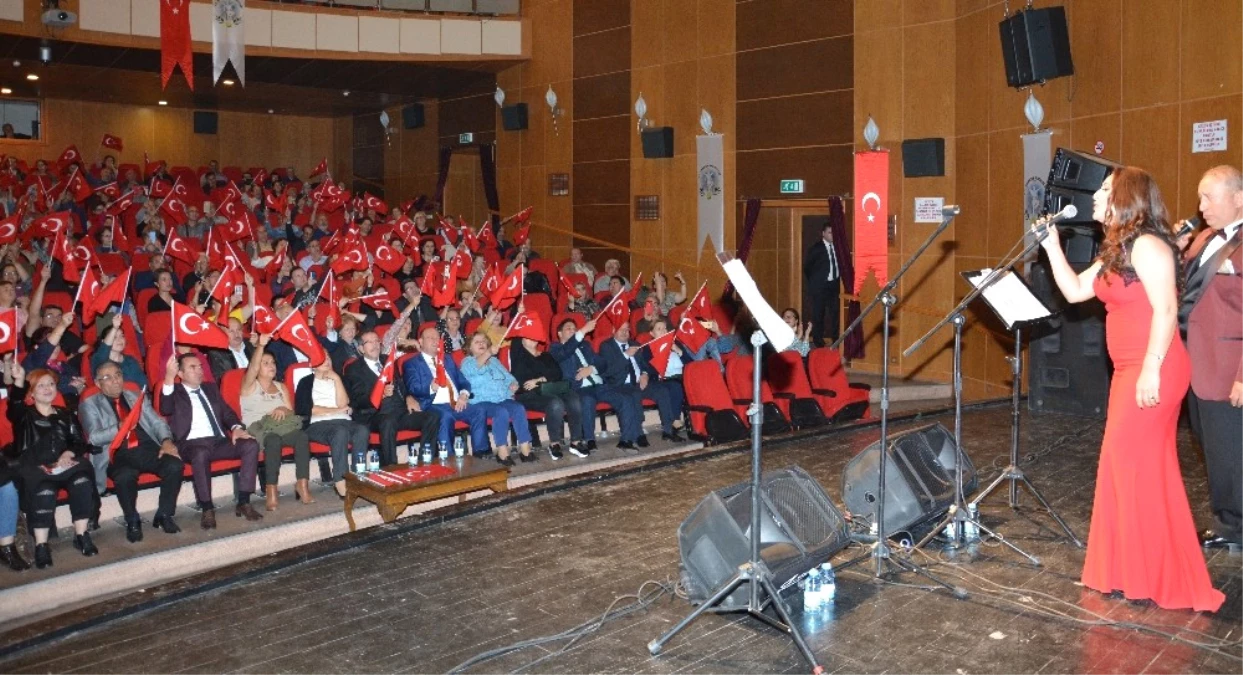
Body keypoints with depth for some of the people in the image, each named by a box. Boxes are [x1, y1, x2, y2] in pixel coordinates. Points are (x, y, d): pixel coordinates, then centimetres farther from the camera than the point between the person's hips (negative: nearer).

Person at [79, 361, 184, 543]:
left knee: (175, 465, -26)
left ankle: (164, 515, -6)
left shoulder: (136, 397, 22)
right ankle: (132, 522, -12)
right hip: (118, 455, -3)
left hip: (148, 449, 3)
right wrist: (119, 428, -19)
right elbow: (94, 437, -2)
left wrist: (166, 441, -7)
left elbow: (157, 422, 14)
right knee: (125, 476, -37)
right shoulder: (90, 404, 11)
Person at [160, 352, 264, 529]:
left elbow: (226, 411, 19)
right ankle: (207, 509, -30)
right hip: (193, 444, -5)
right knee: (201, 454, -40)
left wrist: (236, 427, -4)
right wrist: (169, 377, -27)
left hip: (220, 441, 5)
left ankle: (243, 502, -19)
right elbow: (165, 410, -12)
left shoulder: (210, 388, 25)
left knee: (251, 445, -21)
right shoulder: (174, 392, 10)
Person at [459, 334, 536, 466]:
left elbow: (508, 377, 25)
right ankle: (502, 451, -31)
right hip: (481, 402, -5)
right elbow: (474, 368, -16)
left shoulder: (494, 360, 27)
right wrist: (488, 352, -25)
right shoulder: (467, 361, 9)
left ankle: (525, 449, -28)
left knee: (519, 409, -26)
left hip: (503, 399, 5)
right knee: (501, 412, -35)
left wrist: (513, 385, 2)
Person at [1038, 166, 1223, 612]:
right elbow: (1074, 291, 17)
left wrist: (1150, 371, -24)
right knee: (1130, 469, 14)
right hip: (1129, 372, 10)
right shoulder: (1116, 252, 16)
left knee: (1137, 469, -4)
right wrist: (1052, 245, 13)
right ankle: (1137, 572, 24)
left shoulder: (1146, 245, -13)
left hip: (1152, 373, -10)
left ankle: (1150, 579, 8)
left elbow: (1166, 310, -20)